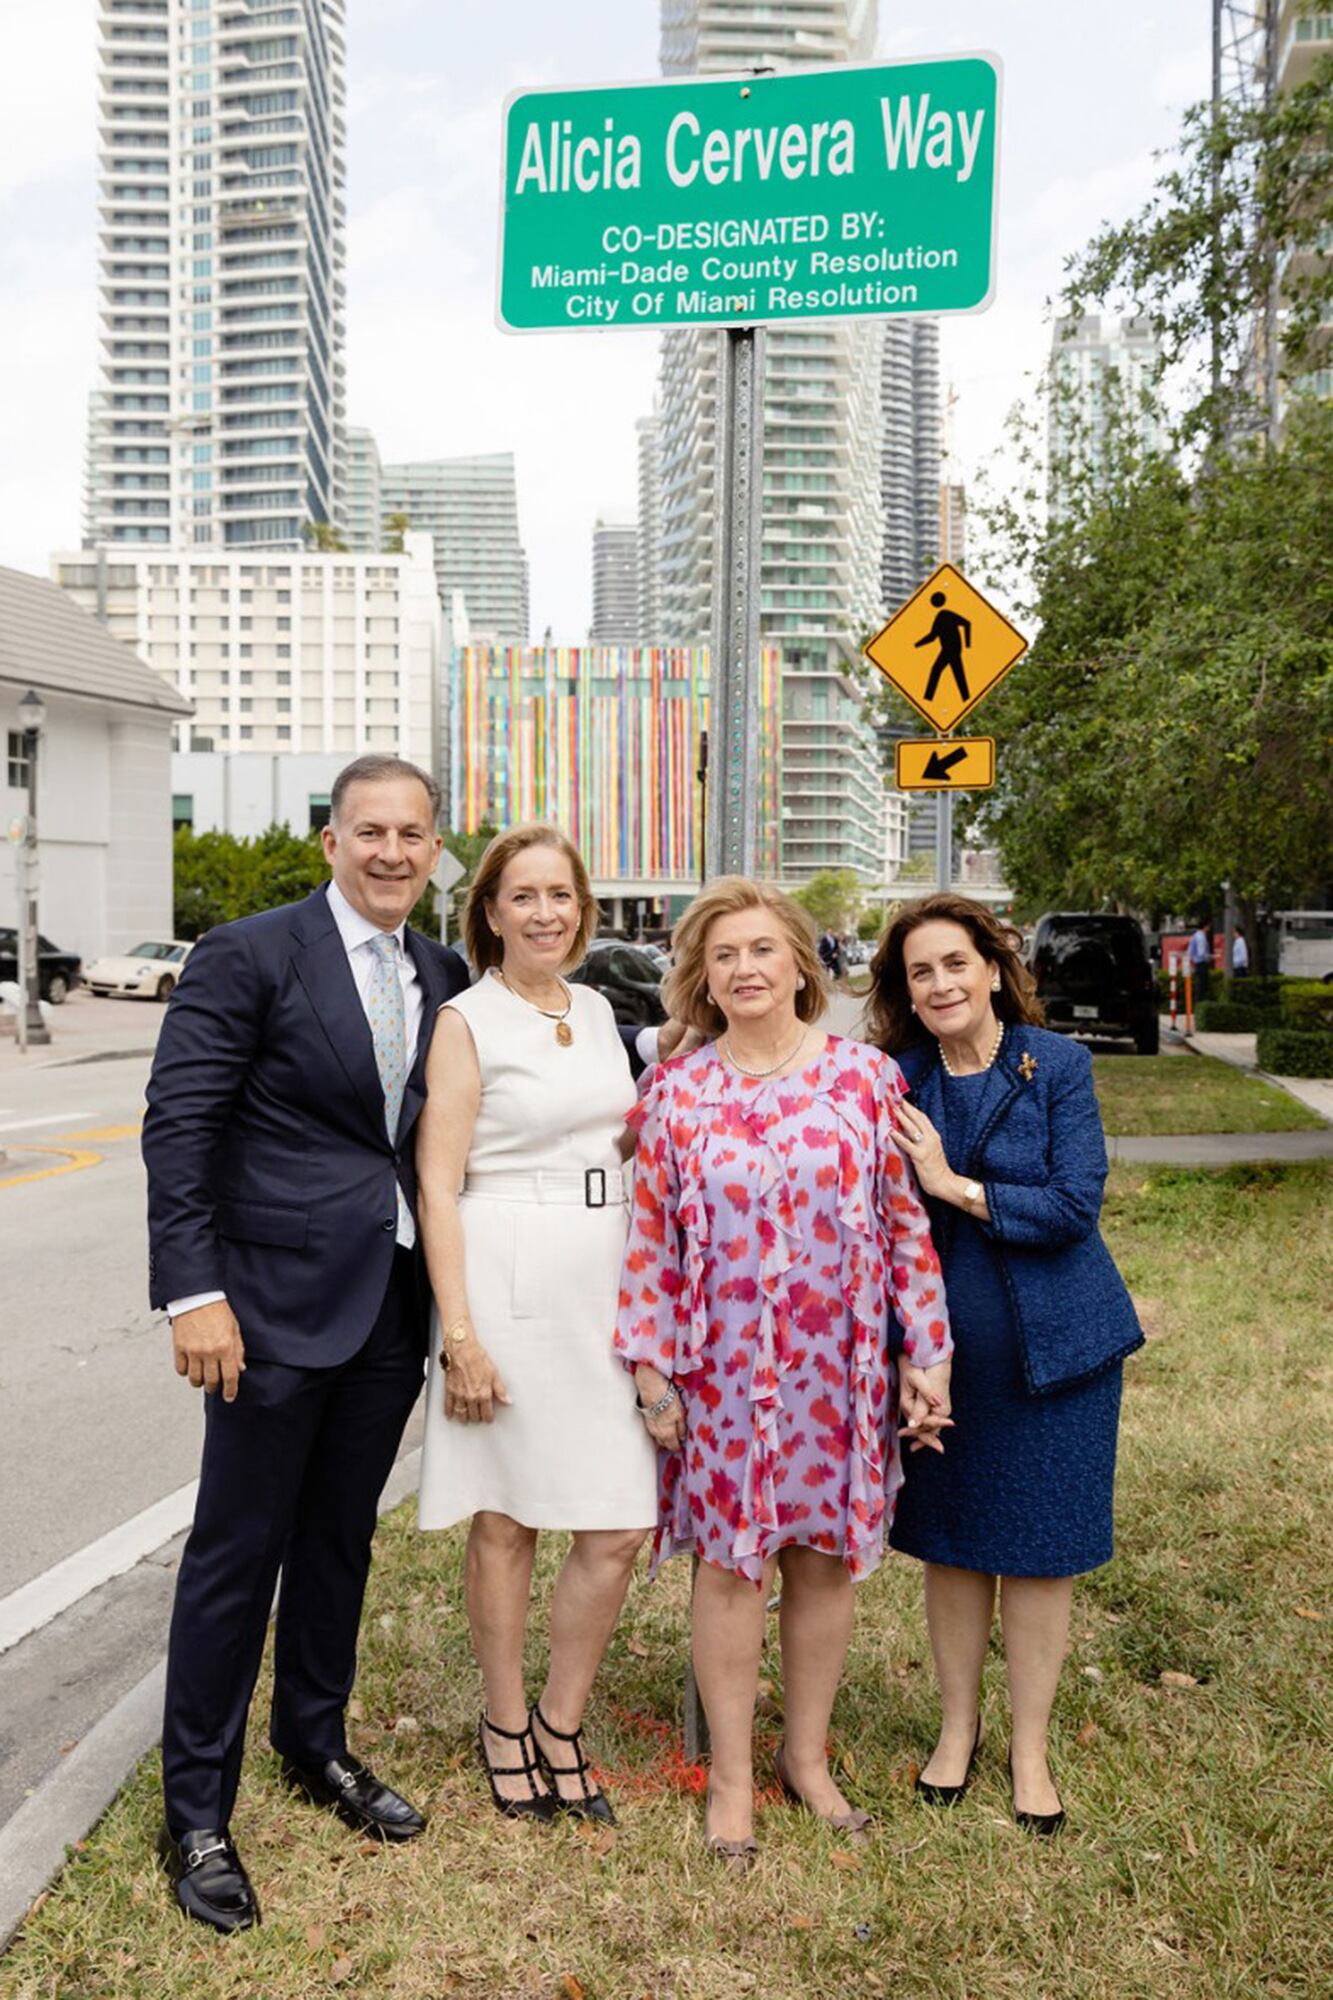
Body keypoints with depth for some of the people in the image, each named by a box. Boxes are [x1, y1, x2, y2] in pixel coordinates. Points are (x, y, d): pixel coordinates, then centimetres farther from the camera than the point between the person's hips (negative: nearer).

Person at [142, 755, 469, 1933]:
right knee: (238, 1550, 5)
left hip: (393, 1306, 5)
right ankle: (197, 1811, 23)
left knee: (341, 1536, 19)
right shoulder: (250, 956, -9)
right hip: (278, 1301, -5)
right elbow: (179, 1126, -12)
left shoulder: (445, 981, 7)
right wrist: (193, 1292, -18)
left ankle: (316, 1746, 39)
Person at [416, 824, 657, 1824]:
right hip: (509, 1289, -5)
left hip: (607, 1290, 5)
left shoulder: (595, 1010, 12)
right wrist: (459, 1334, -14)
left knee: (621, 1528, 4)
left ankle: (561, 1722, 26)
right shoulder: (468, 1021, -5)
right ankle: (505, 1722, 30)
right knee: (506, 1519, 9)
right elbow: (438, 1187, -9)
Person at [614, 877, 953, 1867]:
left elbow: (907, 1220, 1)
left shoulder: (866, 1075, -1)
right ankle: (732, 1776, 25)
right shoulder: (676, 1092, -1)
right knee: (730, 1560, 8)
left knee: (825, 1554, 12)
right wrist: (649, 1365, -2)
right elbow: (649, 1238, 1)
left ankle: (808, 1756, 32)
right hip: (721, 1368, -1)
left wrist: (928, 1351, -1)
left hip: (838, 1363, 1)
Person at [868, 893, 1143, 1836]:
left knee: (1040, 1546, 9)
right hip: (943, 1343, 2)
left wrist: (956, 1186, -17)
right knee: (951, 1542, 14)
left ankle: (1031, 1747, 29)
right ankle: (959, 1724, 35)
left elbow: (1074, 1206, -15)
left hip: (1051, 1342, -2)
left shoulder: (1059, 1064, -10)